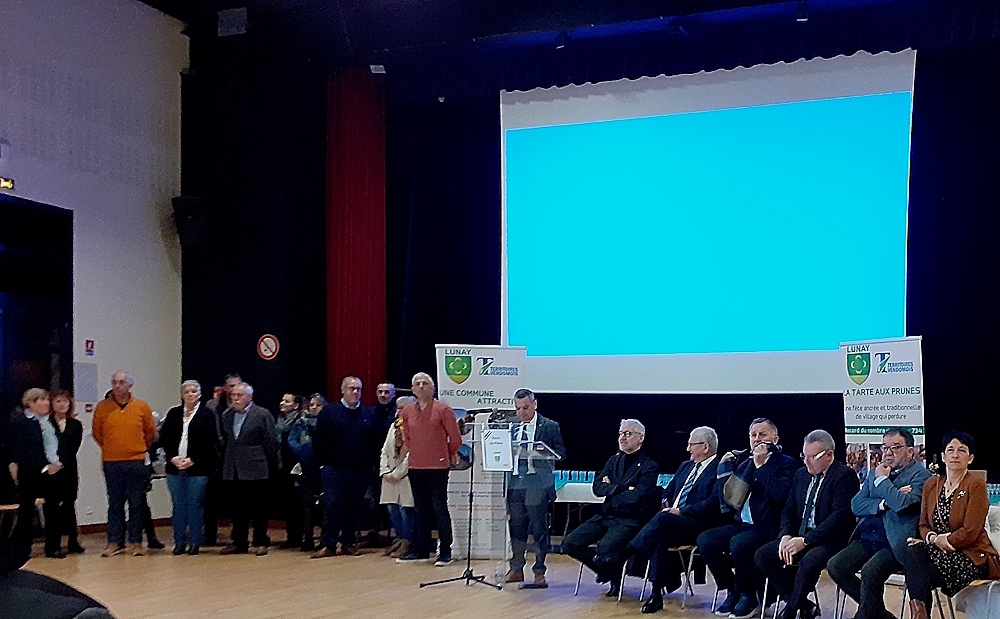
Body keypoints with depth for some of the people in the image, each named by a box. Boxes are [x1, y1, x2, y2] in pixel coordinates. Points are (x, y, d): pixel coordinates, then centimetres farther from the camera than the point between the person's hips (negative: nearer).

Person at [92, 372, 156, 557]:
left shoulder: (142, 407, 1)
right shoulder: (102, 407, 1)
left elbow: (150, 431, 13)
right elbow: (97, 432, 13)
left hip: (136, 462, 0)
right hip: (111, 463, 0)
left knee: (136, 504, 3)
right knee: (114, 503, 5)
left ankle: (135, 542, 10)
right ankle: (114, 542, 10)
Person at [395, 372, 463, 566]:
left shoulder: (443, 409, -7)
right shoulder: (407, 412, 8)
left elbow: (455, 438, -3)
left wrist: (448, 454, 10)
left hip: (437, 467, -5)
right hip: (415, 467, 5)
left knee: (439, 509, -5)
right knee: (420, 510, 12)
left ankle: (445, 552, 2)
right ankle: (420, 550, 20)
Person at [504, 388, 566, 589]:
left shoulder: (550, 427, 1)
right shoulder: (513, 428, 15)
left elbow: (561, 453, -1)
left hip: (538, 485, -5)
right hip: (515, 484, 5)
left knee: (539, 530, -1)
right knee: (516, 528, 10)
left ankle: (539, 572, 8)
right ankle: (516, 569, 21)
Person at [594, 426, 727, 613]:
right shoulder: (686, 466, 24)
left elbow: (713, 504, -15)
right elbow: (667, 492, 27)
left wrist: (680, 511, -16)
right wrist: (667, 506, 4)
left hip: (699, 526, -7)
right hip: (672, 524, 7)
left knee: (663, 519, -33)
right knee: (661, 534, -27)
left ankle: (621, 557, -29)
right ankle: (657, 593, -27)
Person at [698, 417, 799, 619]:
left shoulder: (786, 463, -2)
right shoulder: (744, 461, 18)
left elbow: (781, 494, -20)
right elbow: (725, 494, 20)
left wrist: (761, 465, -16)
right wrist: (724, 465, 6)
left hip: (769, 527, -7)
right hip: (742, 524, 7)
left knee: (738, 543, -33)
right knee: (705, 540, -13)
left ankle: (748, 596, -9)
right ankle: (732, 591, 2)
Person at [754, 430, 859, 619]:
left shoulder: (845, 476, -8)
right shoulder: (801, 474, 16)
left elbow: (841, 516, -18)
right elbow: (789, 510, 16)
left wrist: (806, 540, -22)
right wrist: (786, 536, -6)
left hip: (830, 540, -7)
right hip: (800, 537, 7)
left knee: (809, 561, -36)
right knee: (763, 555, -13)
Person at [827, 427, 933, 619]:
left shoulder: (920, 475, -2)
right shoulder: (874, 473, 20)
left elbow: (901, 503, -20)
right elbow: (856, 505, 8)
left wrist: (882, 480, -6)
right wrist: (884, 503, -8)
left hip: (895, 543, -7)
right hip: (867, 538, 7)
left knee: (870, 571, -30)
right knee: (835, 566, -11)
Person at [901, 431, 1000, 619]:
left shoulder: (976, 487, -6)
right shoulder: (931, 484, 12)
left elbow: (970, 533, -13)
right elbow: (923, 525, 13)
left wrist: (939, 540, -11)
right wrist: (933, 538, -10)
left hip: (973, 558, -5)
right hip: (940, 553, 5)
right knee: (913, 552, -29)